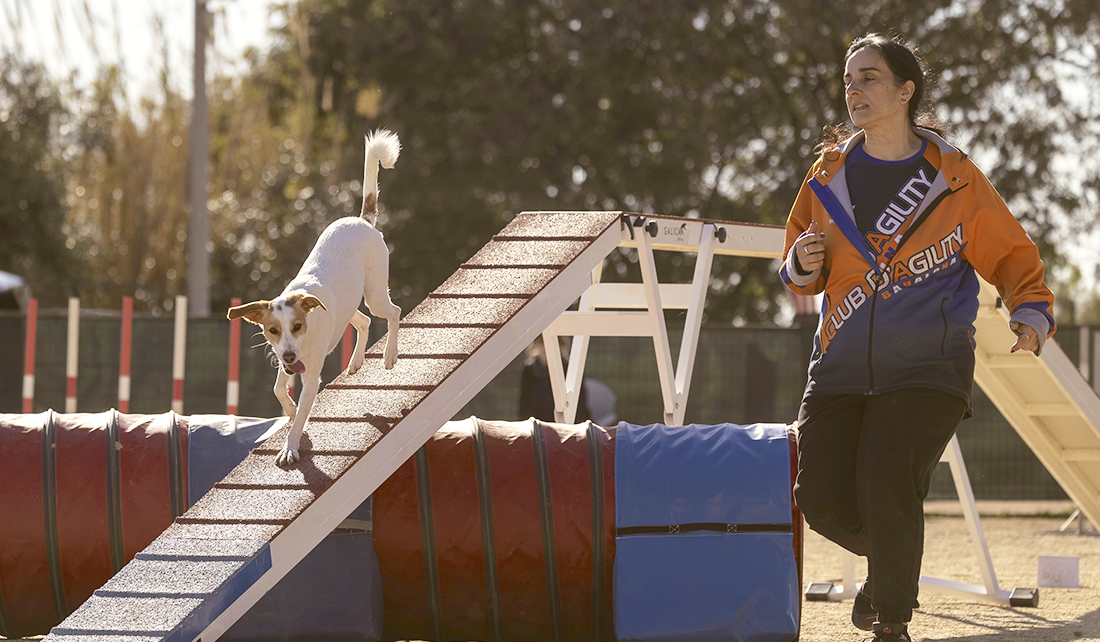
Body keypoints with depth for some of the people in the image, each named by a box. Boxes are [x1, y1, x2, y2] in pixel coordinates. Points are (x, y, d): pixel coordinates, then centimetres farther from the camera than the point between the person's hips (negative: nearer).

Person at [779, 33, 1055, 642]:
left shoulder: (955, 178, -1)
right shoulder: (829, 175, 8)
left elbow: (1011, 254, 5)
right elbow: (798, 270, 19)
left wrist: (1031, 311, -13)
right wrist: (802, 265, -5)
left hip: (927, 368, -4)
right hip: (841, 366, 4)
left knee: (885, 486, -21)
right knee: (822, 499, -4)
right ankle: (891, 558, 30)